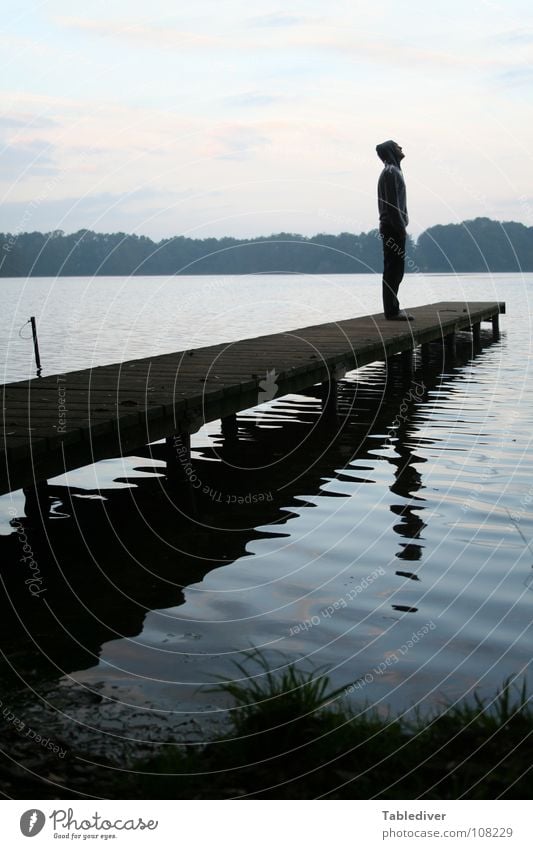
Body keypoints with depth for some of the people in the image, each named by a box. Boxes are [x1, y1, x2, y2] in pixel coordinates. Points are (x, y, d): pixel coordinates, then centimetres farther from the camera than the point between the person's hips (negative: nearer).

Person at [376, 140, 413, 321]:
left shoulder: (393, 170, 21)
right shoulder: (391, 172, -11)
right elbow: (392, 202, -18)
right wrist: (400, 226, -20)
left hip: (391, 226, 10)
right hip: (393, 227, -10)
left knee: (393, 270, 12)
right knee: (394, 269, -10)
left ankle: (392, 308, 17)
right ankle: (392, 311, -9)